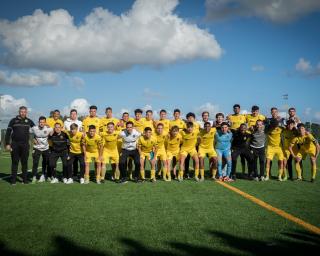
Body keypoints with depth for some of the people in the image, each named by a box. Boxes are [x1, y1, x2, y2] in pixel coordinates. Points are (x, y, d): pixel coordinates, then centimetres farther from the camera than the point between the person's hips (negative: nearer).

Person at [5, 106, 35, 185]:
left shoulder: (29, 121, 8)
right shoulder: (13, 120, 3)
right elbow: (8, 132, 2)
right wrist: (7, 144, -4)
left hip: (25, 145, 1)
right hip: (15, 145, -1)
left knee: (24, 162, 5)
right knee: (15, 162, 2)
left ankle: (25, 179, 10)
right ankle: (13, 180, 6)